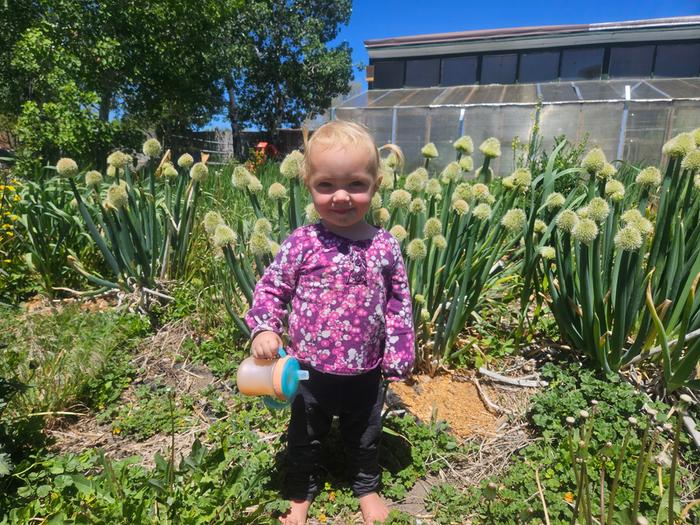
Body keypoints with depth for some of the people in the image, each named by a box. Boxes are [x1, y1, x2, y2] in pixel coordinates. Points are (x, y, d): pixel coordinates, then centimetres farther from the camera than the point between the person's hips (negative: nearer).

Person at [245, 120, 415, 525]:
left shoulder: (385, 246, -10)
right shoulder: (302, 243, -14)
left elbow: (399, 305, -2)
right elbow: (271, 288, -5)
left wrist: (398, 357, -1)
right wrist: (264, 329, -20)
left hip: (365, 373, 1)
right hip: (310, 370, 0)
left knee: (366, 437, 25)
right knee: (305, 437, 23)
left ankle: (367, 487, 54)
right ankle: (302, 492, 51)